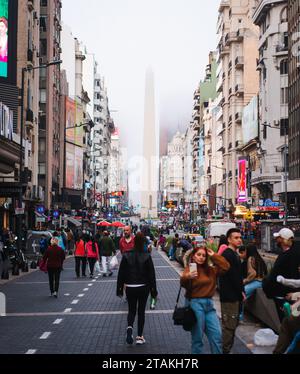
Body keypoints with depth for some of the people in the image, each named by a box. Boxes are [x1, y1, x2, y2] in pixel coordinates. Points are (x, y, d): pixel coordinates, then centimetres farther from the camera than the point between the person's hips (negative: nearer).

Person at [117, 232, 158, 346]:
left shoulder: (126, 256, -7)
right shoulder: (147, 257, -10)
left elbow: (121, 273, -3)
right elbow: (152, 274, -7)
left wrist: (119, 289, 5)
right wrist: (153, 291, 1)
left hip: (130, 288, 1)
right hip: (143, 288, -1)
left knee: (131, 310, 15)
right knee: (141, 311, 12)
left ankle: (130, 327, -15)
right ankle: (139, 337, 12)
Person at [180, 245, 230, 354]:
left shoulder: (210, 270, 12)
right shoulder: (190, 269, -6)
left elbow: (226, 267, 5)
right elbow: (183, 284, -24)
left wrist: (214, 255, 3)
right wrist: (187, 277, -46)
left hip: (209, 303, 6)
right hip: (196, 303, -6)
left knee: (217, 334, 5)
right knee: (197, 336, 1)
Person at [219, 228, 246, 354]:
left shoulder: (234, 254, 15)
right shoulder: (228, 255, -18)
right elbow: (233, 276, -22)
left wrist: (241, 291, 11)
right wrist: (241, 291, -13)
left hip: (235, 295, 11)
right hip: (229, 296, -11)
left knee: (233, 324, 18)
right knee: (229, 325, -5)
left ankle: (227, 348, 28)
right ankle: (225, 350, 3)